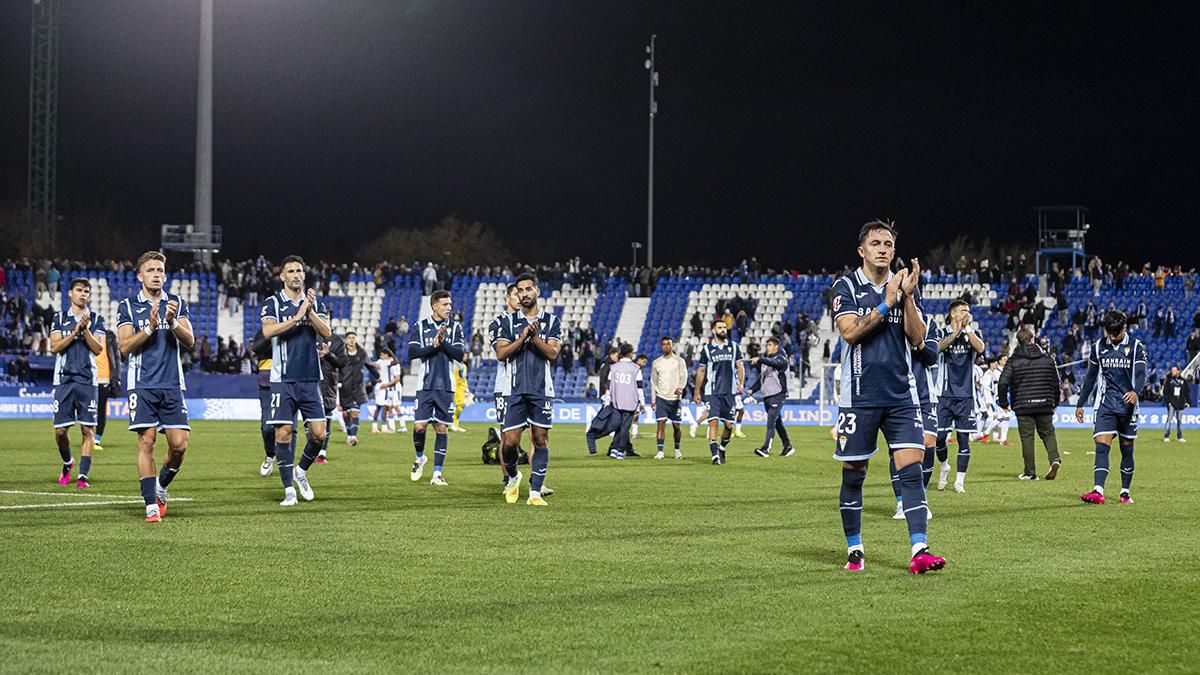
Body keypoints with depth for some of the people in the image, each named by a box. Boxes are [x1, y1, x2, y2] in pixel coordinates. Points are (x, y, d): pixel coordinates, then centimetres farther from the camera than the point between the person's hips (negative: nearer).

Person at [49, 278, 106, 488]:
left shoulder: (96, 319, 9)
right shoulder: (60, 318, 11)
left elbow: (98, 348, -1)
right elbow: (54, 347, 0)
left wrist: (85, 329, -13)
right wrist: (75, 331, -10)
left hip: (88, 381, -1)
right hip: (64, 379, 1)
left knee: (88, 429, -8)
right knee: (60, 430, -1)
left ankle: (82, 476, -8)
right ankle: (67, 463, 26)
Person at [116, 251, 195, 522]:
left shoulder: (177, 304, 11)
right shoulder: (127, 306, 6)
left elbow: (189, 340, 0)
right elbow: (125, 346, -4)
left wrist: (173, 322, -18)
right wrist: (150, 327, -17)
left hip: (172, 384, 2)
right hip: (142, 385, -2)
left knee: (179, 444, -5)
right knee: (146, 441, -9)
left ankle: (161, 487, 21)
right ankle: (151, 505, -5)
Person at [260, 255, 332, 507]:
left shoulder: (314, 302, 10)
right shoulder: (273, 303, 1)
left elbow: (326, 333, -2)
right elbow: (268, 331, -17)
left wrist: (310, 311, -15)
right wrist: (297, 316, -19)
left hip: (310, 379, 3)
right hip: (283, 380, -3)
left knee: (318, 433, -2)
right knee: (283, 433, -7)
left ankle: (301, 471, 24)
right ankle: (289, 489, 2)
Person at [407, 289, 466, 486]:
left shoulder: (455, 327, 6)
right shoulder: (420, 326, 4)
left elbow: (460, 355, -3)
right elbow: (412, 352, -6)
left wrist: (443, 342, -14)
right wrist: (433, 346, -16)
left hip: (446, 386, 1)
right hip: (425, 385, -1)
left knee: (442, 429, 0)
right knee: (419, 426, -7)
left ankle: (437, 473, 5)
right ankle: (420, 458, 22)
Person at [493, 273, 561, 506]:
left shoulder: (552, 321, 7)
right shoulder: (509, 321, 9)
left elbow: (552, 353, -3)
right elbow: (501, 353, -2)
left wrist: (534, 336, -15)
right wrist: (522, 337, -12)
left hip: (542, 390, 0)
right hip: (516, 389, 0)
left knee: (541, 439, -2)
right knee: (509, 441, -5)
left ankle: (535, 492, 2)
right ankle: (513, 477, 23)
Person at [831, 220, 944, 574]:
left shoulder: (903, 286, 11)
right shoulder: (846, 286, 1)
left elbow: (917, 339, 2)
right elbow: (850, 332, -13)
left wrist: (908, 296, -9)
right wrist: (886, 304, -16)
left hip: (901, 395, 2)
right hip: (859, 396, -2)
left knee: (911, 470, -10)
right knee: (853, 475, 4)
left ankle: (919, 551, -16)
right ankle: (855, 551, 18)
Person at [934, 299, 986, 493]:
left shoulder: (972, 334, 10)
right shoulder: (942, 333, 6)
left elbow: (980, 348, -11)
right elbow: (937, 348, -16)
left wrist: (967, 328, -14)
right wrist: (956, 332, -22)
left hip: (966, 395, 1)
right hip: (945, 394, -1)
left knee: (964, 438, -2)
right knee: (940, 436, -6)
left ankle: (959, 481, 3)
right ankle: (944, 466, 22)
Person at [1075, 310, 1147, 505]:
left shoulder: (1136, 347, 0)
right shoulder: (1099, 346, 8)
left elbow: (1141, 374, -11)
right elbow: (1091, 377, 17)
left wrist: (1135, 391, -32)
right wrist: (1080, 404, 17)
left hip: (1127, 406, -1)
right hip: (1105, 406, 1)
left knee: (1127, 450, 8)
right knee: (1102, 447, -14)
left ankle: (1125, 492, 20)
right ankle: (1098, 491, -25)